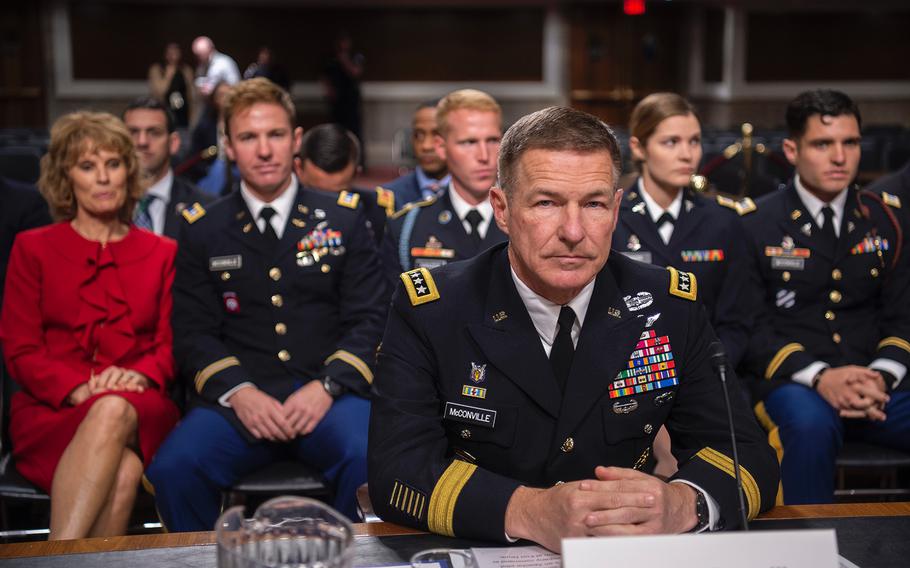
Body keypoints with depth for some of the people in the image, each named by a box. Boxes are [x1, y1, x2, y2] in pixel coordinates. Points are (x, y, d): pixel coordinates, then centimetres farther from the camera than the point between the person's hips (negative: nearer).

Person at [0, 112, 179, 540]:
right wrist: (78, 389, -14)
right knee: (120, 469, -37)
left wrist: (139, 375, -13)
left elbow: (171, 344, 12)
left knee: (113, 411, -38)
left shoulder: (162, 253, 18)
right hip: (51, 411, -1)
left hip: (139, 410, 1)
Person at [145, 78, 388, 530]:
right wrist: (238, 391, -11)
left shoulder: (343, 219, 11)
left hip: (328, 394, 0)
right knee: (173, 470, -28)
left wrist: (326, 386, -11)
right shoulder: (202, 231, 13)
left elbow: (369, 320, 6)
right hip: (239, 398, 1)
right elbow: (193, 332, 7)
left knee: (372, 461, -32)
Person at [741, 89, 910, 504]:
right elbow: (750, 326, -3)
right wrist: (818, 376, -17)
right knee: (811, 424, -37)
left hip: (875, 382, 3)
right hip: (792, 383, -3)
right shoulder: (758, 225, 2)